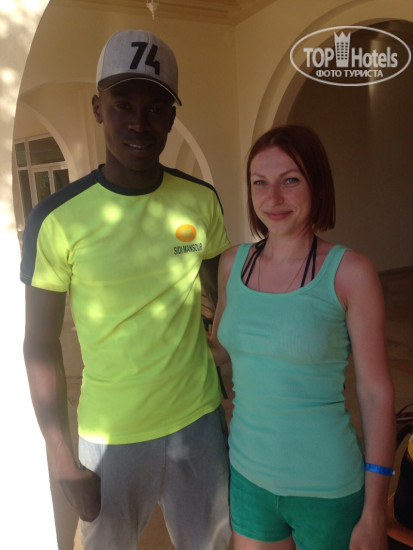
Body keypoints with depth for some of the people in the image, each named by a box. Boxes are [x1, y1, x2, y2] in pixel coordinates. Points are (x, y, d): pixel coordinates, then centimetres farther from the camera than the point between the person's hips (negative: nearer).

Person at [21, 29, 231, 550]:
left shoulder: (201, 200, -5)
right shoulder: (57, 219, -14)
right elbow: (41, 343, -8)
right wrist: (62, 460, -7)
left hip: (199, 418, 3)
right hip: (109, 435, -2)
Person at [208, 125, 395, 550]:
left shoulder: (349, 272, -14)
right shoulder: (233, 263, -3)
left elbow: (376, 392, -10)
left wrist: (374, 514, -8)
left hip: (327, 490, -3)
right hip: (248, 476, 4)